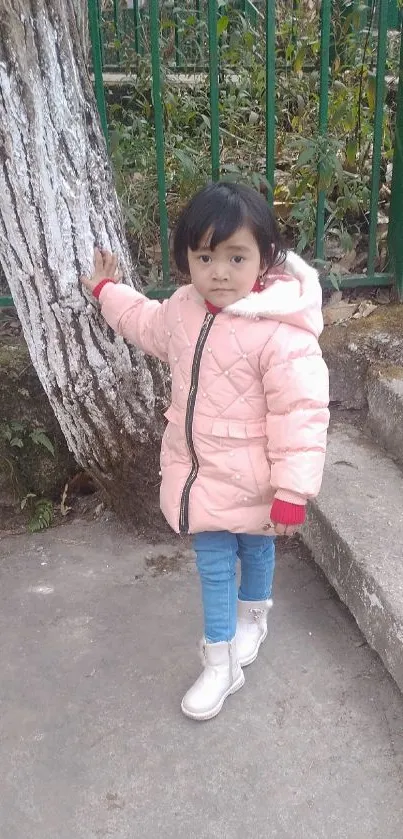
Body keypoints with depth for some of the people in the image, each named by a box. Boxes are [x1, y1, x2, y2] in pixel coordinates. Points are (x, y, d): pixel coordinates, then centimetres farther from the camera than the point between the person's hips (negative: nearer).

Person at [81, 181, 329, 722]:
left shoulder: (281, 333, -28)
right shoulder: (182, 309, -5)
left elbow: (301, 416, -27)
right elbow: (147, 324, 20)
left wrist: (292, 493, -25)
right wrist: (106, 291, 32)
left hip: (251, 484, -5)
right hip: (200, 474, 5)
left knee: (256, 552, 23)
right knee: (214, 567, 14)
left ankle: (253, 617, 53)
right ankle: (222, 663, 30)